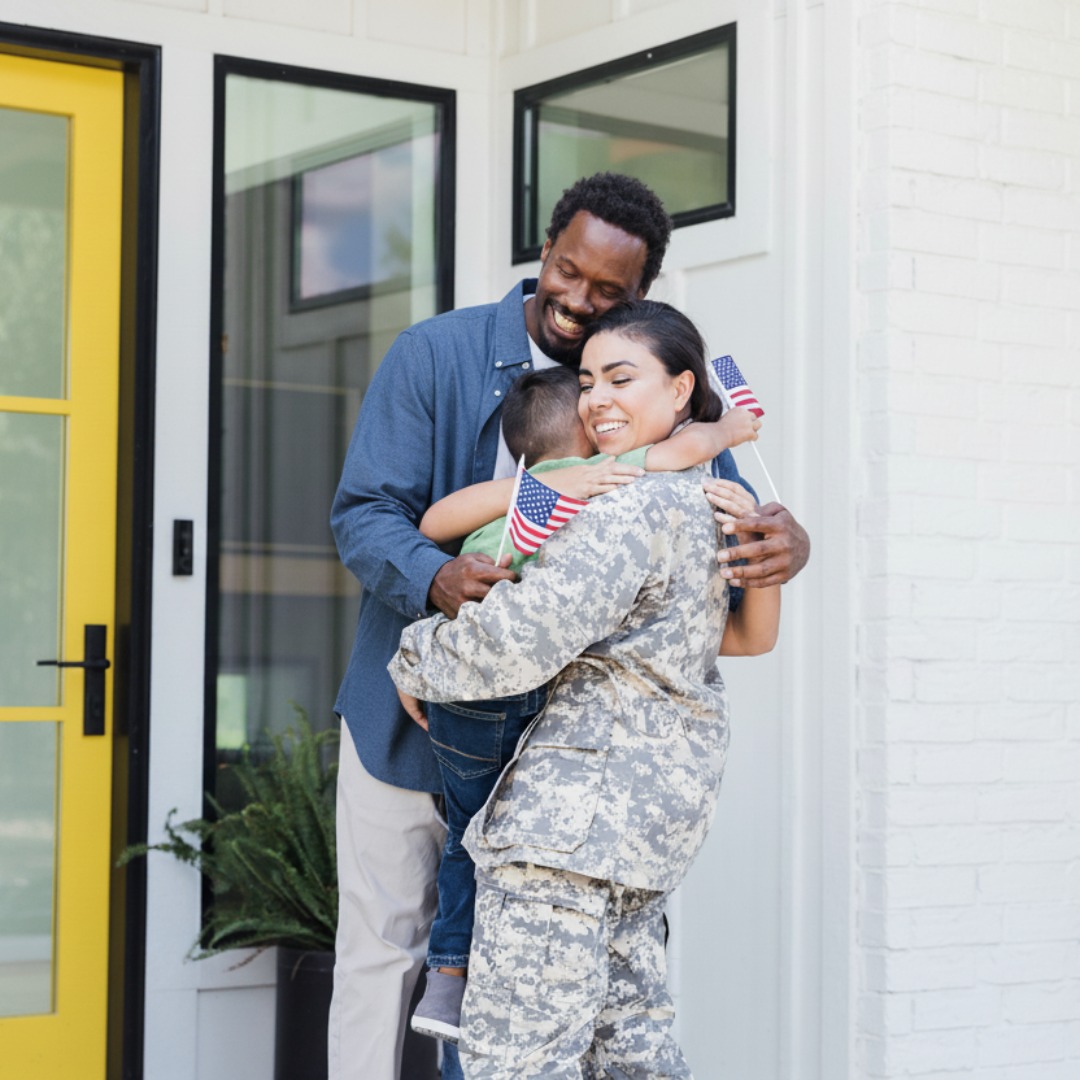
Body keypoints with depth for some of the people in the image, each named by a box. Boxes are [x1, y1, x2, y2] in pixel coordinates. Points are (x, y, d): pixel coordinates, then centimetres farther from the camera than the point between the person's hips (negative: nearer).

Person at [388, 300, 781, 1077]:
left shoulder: (636, 505, -15)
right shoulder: (704, 495, 15)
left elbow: (526, 636, -21)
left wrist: (416, 662, -6)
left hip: (579, 802, -11)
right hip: (659, 790, 11)